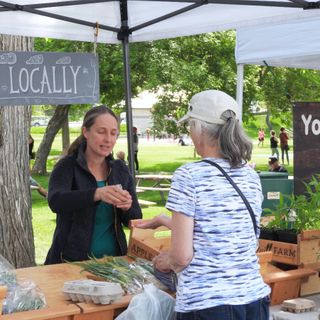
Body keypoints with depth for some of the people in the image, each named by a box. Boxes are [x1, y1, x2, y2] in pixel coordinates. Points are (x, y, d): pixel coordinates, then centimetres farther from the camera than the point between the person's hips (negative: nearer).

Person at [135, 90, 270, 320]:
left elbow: (182, 256, -14)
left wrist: (167, 262, 9)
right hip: (254, 300, 5)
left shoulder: (189, 176, -12)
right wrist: (163, 221, 26)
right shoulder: (252, 177, 4)